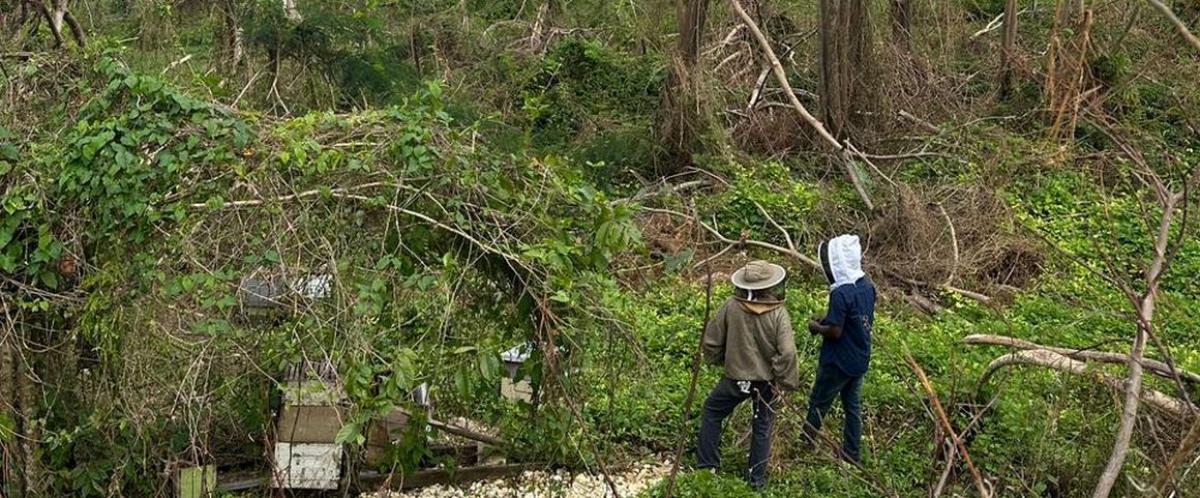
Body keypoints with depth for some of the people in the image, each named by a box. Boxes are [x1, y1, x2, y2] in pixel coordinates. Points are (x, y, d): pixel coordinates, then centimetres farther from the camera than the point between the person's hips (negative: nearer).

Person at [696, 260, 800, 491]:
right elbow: (787, 353, -25)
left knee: (712, 412, 23)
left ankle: (707, 465, 25)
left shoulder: (731, 307, -16)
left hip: (736, 377, 0)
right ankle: (756, 479, 25)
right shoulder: (778, 314, -19)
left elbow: (711, 341, -6)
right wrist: (787, 383, -10)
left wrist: (720, 360, 15)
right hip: (767, 380, 0)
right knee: (762, 427, 18)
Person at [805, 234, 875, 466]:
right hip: (860, 360, 7)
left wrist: (817, 327, -4)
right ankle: (853, 455, 25)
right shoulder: (867, 286, -1)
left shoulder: (841, 294, -27)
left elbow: (835, 332, -24)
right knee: (853, 407, 17)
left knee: (818, 404, 11)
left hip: (838, 362, -7)